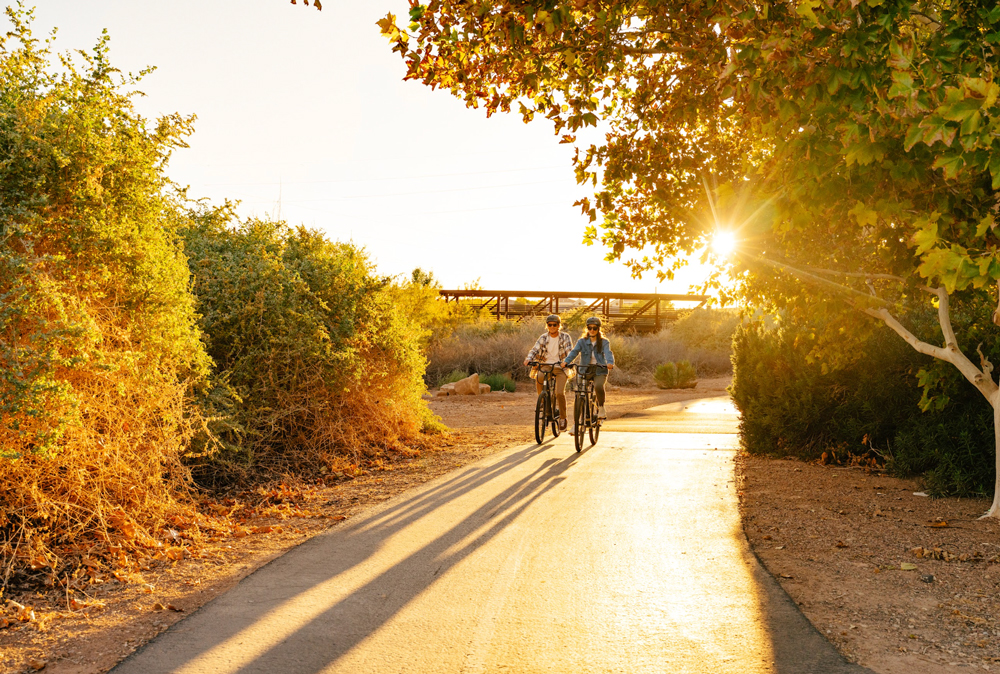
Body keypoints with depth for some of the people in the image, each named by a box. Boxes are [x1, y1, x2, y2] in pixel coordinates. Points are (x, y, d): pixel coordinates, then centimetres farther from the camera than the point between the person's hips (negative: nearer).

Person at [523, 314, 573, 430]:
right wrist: (528, 359, -22)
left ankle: (562, 418, 1)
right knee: (538, 378, -32)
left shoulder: (565, 337, 1)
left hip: (560, 368, -2)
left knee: (559, 393, -19)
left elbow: (569, 352, -10)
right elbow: (535, 350, 0)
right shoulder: (543, 338, 8)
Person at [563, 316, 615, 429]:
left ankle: (601, 408, -6)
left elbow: (608, 353, -17)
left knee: (598, 386, -33)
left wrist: (610, 363, -40)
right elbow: (574, 352, -12)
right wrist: (566, 361, -32)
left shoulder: (604, 342, 1)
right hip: (584, 371, 2)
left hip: (600, 370, -2)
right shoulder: (582, 341, 3)